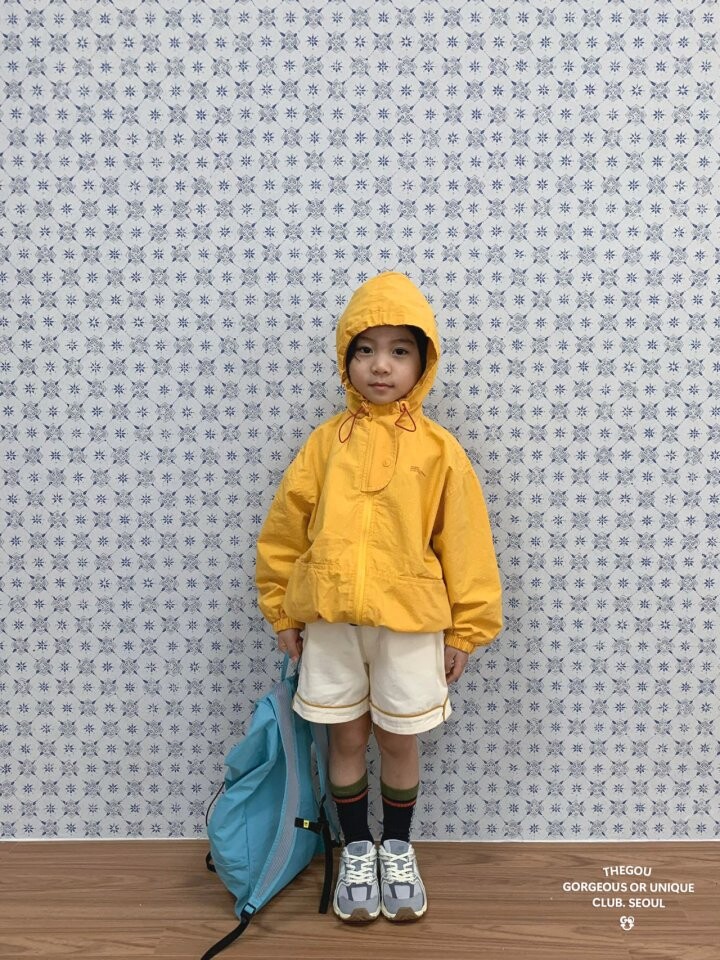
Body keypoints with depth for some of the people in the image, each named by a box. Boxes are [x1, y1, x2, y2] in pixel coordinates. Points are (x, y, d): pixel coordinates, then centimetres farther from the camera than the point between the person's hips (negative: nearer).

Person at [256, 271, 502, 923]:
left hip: (410, 620, -1)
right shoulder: (328, 441, -1)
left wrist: (467, 628, 1)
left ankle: (398, 849, 38)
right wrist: (283, 611, 7)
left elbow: (465, 543, -1)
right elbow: (284, 529, 4)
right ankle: (356, 851, 36)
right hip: (329, 619, 2)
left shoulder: (438, 449, -5)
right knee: (346, 738, 15)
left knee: (399, 741, 14)